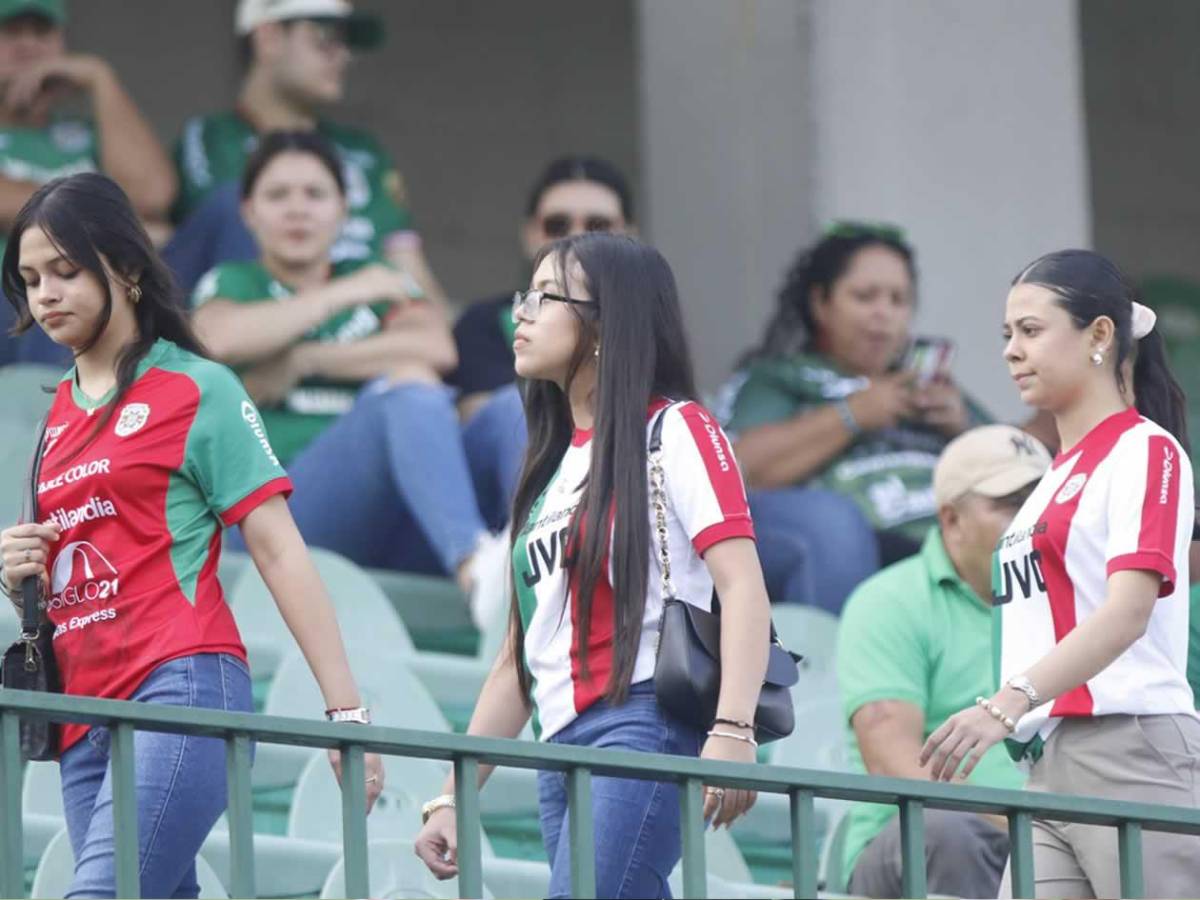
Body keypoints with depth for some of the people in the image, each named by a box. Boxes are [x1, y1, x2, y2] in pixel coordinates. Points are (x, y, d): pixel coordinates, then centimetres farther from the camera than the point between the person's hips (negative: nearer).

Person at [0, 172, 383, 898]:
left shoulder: (196, 389, 2)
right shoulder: (59, 417, 20)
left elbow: (278, 550, -2)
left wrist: (346, 707, -8)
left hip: (182, 684, -7)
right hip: (86, 718, 7)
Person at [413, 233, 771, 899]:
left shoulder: (675, 431, 2)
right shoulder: (550, 469, 25)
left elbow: (743, 587, -11)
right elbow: (519, 658, 25)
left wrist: (732, 731, -26)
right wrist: (452, 798, 19)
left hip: (646, 722, -8)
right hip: (564, 746, 8)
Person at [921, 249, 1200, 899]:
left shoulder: (1147, 451, -6)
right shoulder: (1059, 473, 21)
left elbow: (1129, 611, -20)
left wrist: (1007, 704, -30)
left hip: (1131, 756, -8)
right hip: (1051, 769, 8)